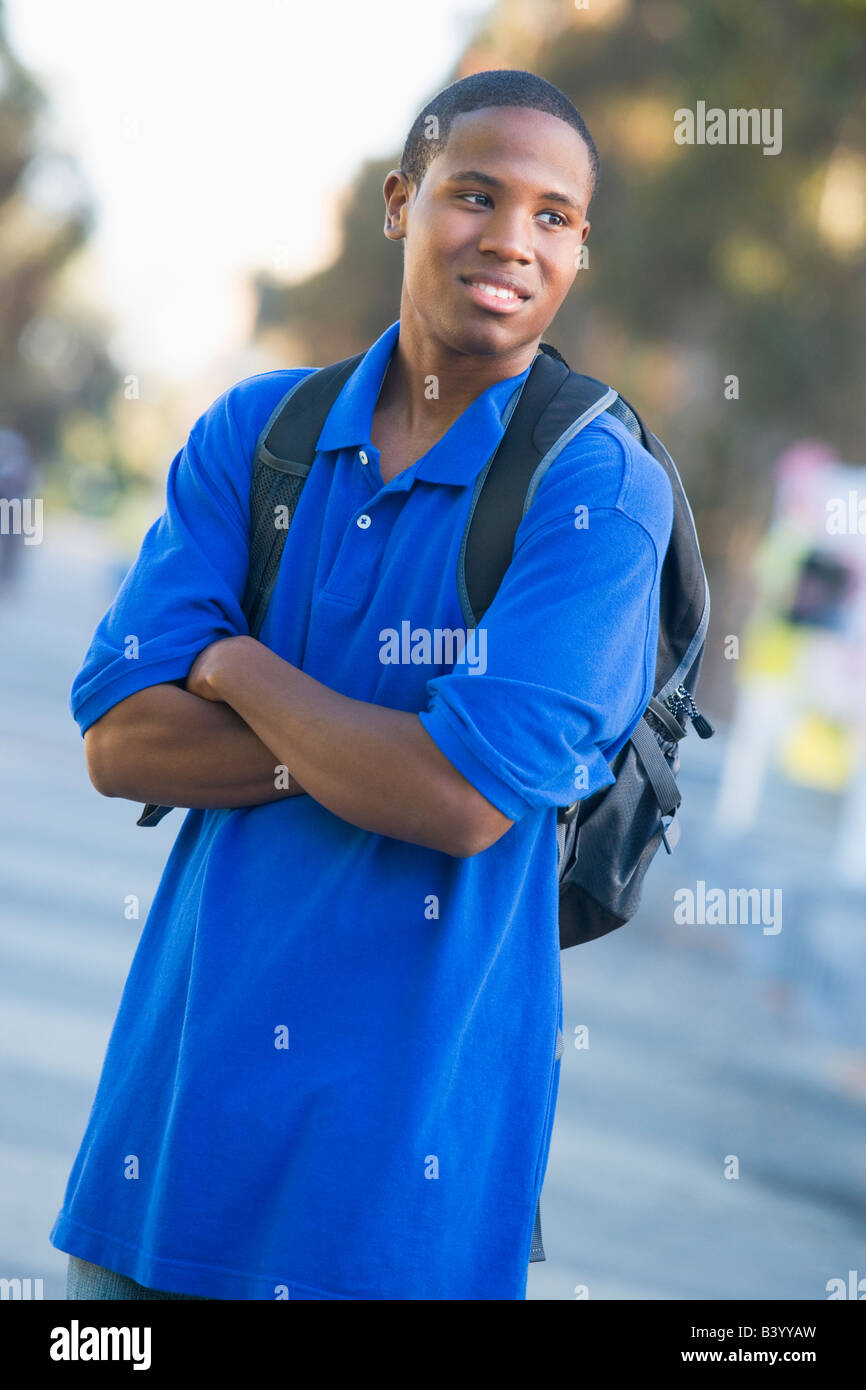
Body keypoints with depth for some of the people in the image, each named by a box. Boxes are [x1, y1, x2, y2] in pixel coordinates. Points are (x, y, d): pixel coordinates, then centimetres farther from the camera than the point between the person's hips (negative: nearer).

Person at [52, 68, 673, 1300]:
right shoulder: (255, 433, 4)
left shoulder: (600, 491, -10)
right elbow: (117, 744, -4)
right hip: (190, 1055, 4)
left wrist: (238, 667, -7)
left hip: (417, 1101, -4)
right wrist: (378, 745, -16)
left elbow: (468, 801, -20)